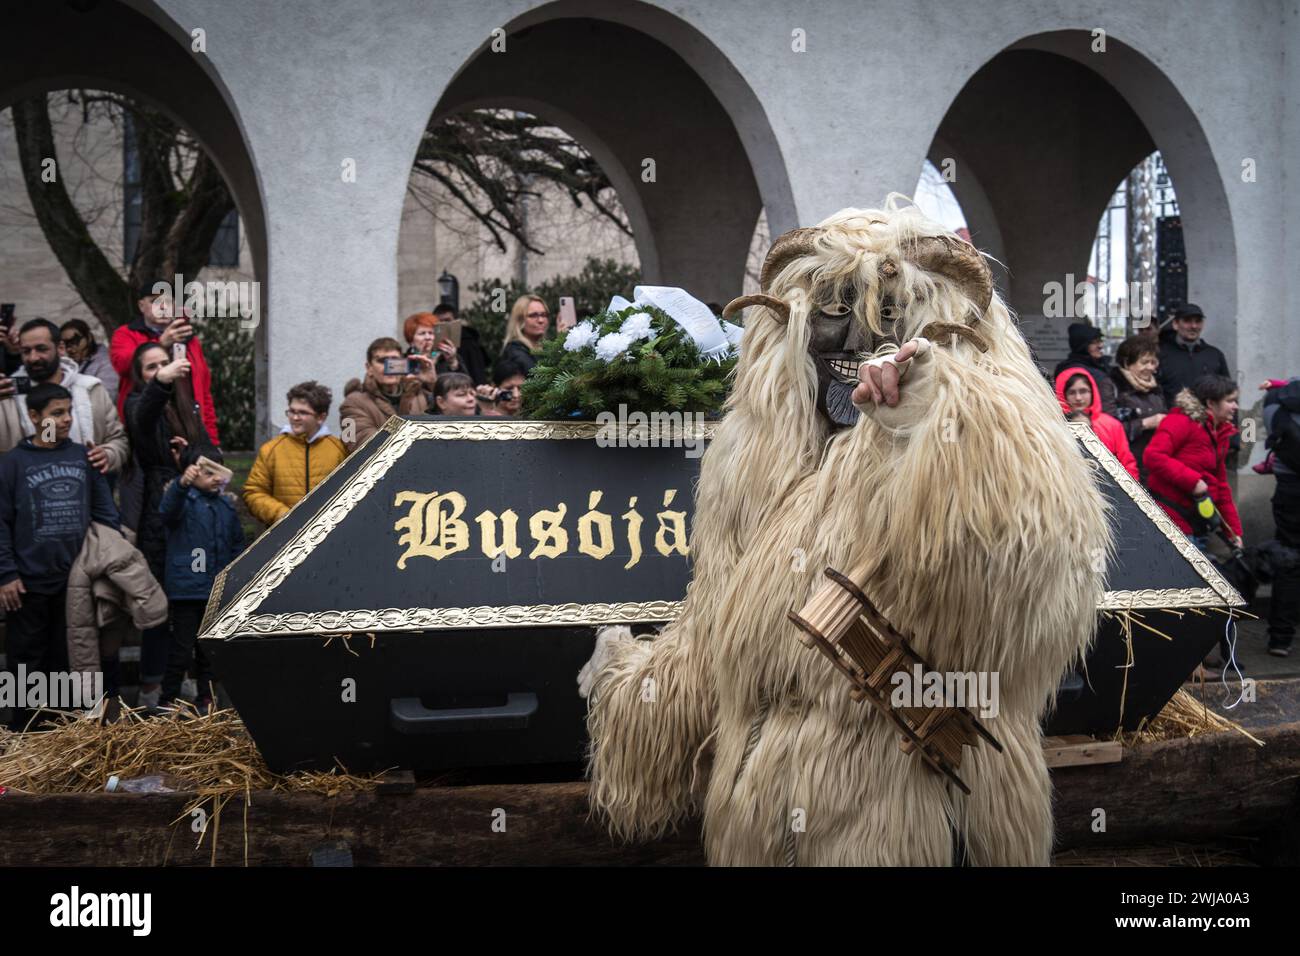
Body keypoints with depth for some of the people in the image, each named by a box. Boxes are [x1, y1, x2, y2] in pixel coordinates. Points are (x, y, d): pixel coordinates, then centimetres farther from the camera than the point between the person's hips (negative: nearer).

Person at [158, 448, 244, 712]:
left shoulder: (226, 505, 10)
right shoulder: (184, 500, -7)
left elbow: (237, 544, 18)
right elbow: (167, 509, -32)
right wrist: (181, 484, -50)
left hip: (218, 591, 6)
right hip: (186, 589, -6)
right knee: (182, 648, -4)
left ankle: (206, 699, 25)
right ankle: (168, 700, 6)